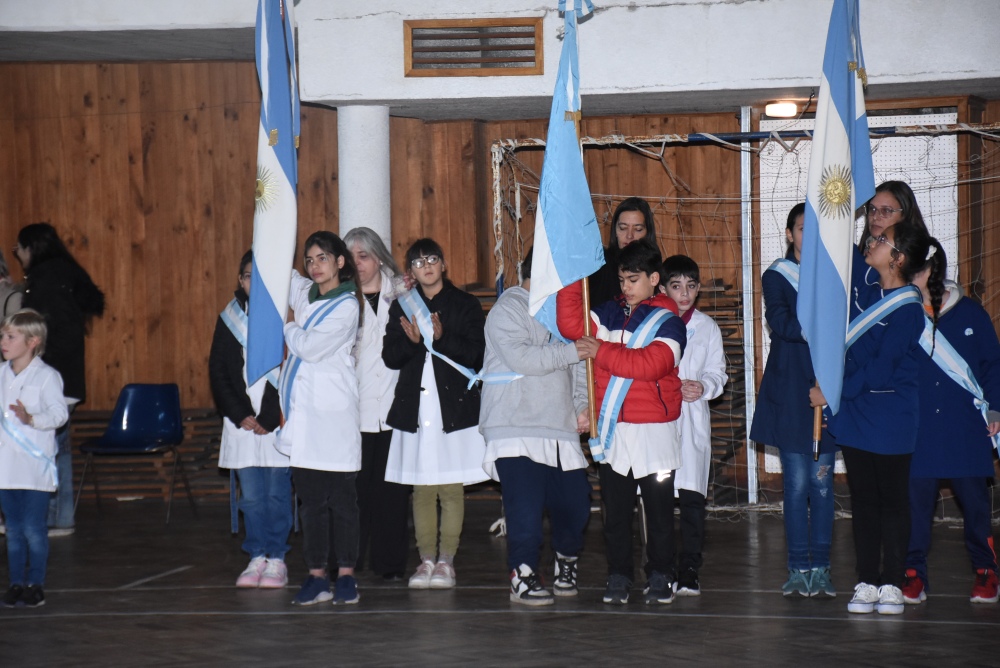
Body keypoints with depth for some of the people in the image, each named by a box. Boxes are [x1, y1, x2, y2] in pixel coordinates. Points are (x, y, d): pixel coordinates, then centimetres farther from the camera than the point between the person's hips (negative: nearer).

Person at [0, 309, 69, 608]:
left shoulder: (46, 376, -7)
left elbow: (59, 413, -15)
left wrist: (32, 419, -29)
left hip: (35, 467, -5)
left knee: (33, 529, -3)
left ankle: (35, 584, 7)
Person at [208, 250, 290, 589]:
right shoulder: (228, 319, 9)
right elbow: (217, 371, 7)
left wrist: (269, 418, -11)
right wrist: (241, 415, -3)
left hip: (278, 421, -3)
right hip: (242, 420, 3)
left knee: (277, 493, 0)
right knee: (251, 495, 4)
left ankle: (276, 559, 8)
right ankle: (257, 558, 12)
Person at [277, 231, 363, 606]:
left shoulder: (347, 306, -7)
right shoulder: (304, 295, 13)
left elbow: (310, 347, -13)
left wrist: (286, 327, 4)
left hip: (333, 412, -6)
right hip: (303, 413, 6)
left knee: (341, 498, -1)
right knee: (311, 500, 6)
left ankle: (346, 576, 3)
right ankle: (317, 577, 8)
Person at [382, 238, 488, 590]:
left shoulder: (465, 305, 5)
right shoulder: (401, 307, 13)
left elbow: (476, 355, -4)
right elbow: (390, 356, 5)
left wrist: (442, 338, -17)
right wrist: (412, 341, -14)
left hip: (454, 406, -2)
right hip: (415, 408, 2)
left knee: (451, 488, -3)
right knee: (421, 489, 2)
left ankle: (446, 560, 2)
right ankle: (426, 559, 7)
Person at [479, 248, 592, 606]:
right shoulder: (508, 310, -4)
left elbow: (575, 367, 24)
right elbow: (523, 358, -18)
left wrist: (582, 405, 8)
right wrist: (573, 350, -15)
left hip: (560, 428, 7)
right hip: (517, 430, -7)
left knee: (574, 501, 5)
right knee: (526, 506, -12)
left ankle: (567, 560, 30)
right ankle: (523, 576, -2)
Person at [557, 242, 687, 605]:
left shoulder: (668, 322, -4)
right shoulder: (609, 314, 11)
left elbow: (650, 363, -20)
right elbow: (572, 324, -2)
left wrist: (601, 352, -20)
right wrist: (571, 279, -9)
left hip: (654, 430, -4)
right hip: (612, 430, 4)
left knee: (659, 510, 4)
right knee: (615, 510, 6)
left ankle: (660, 576, 14)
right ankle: (617, 576, 13)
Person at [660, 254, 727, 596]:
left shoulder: (707, 327, 11)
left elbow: (718, 373, 12)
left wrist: (704, 386, -9)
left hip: (693, 419, 1)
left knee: (692, 497, -4)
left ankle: (689, 571, 1)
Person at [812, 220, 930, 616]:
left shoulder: (907, 309, -14)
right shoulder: (866, 296, 8)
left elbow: (880, 371, -17)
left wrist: (833, 393, -12)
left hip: (889, 422, -7)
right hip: (855, 416, 7)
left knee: (892, 501, 2)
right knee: (863, 501, 8)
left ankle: (892, 585, 8)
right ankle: (866, 583, 13)